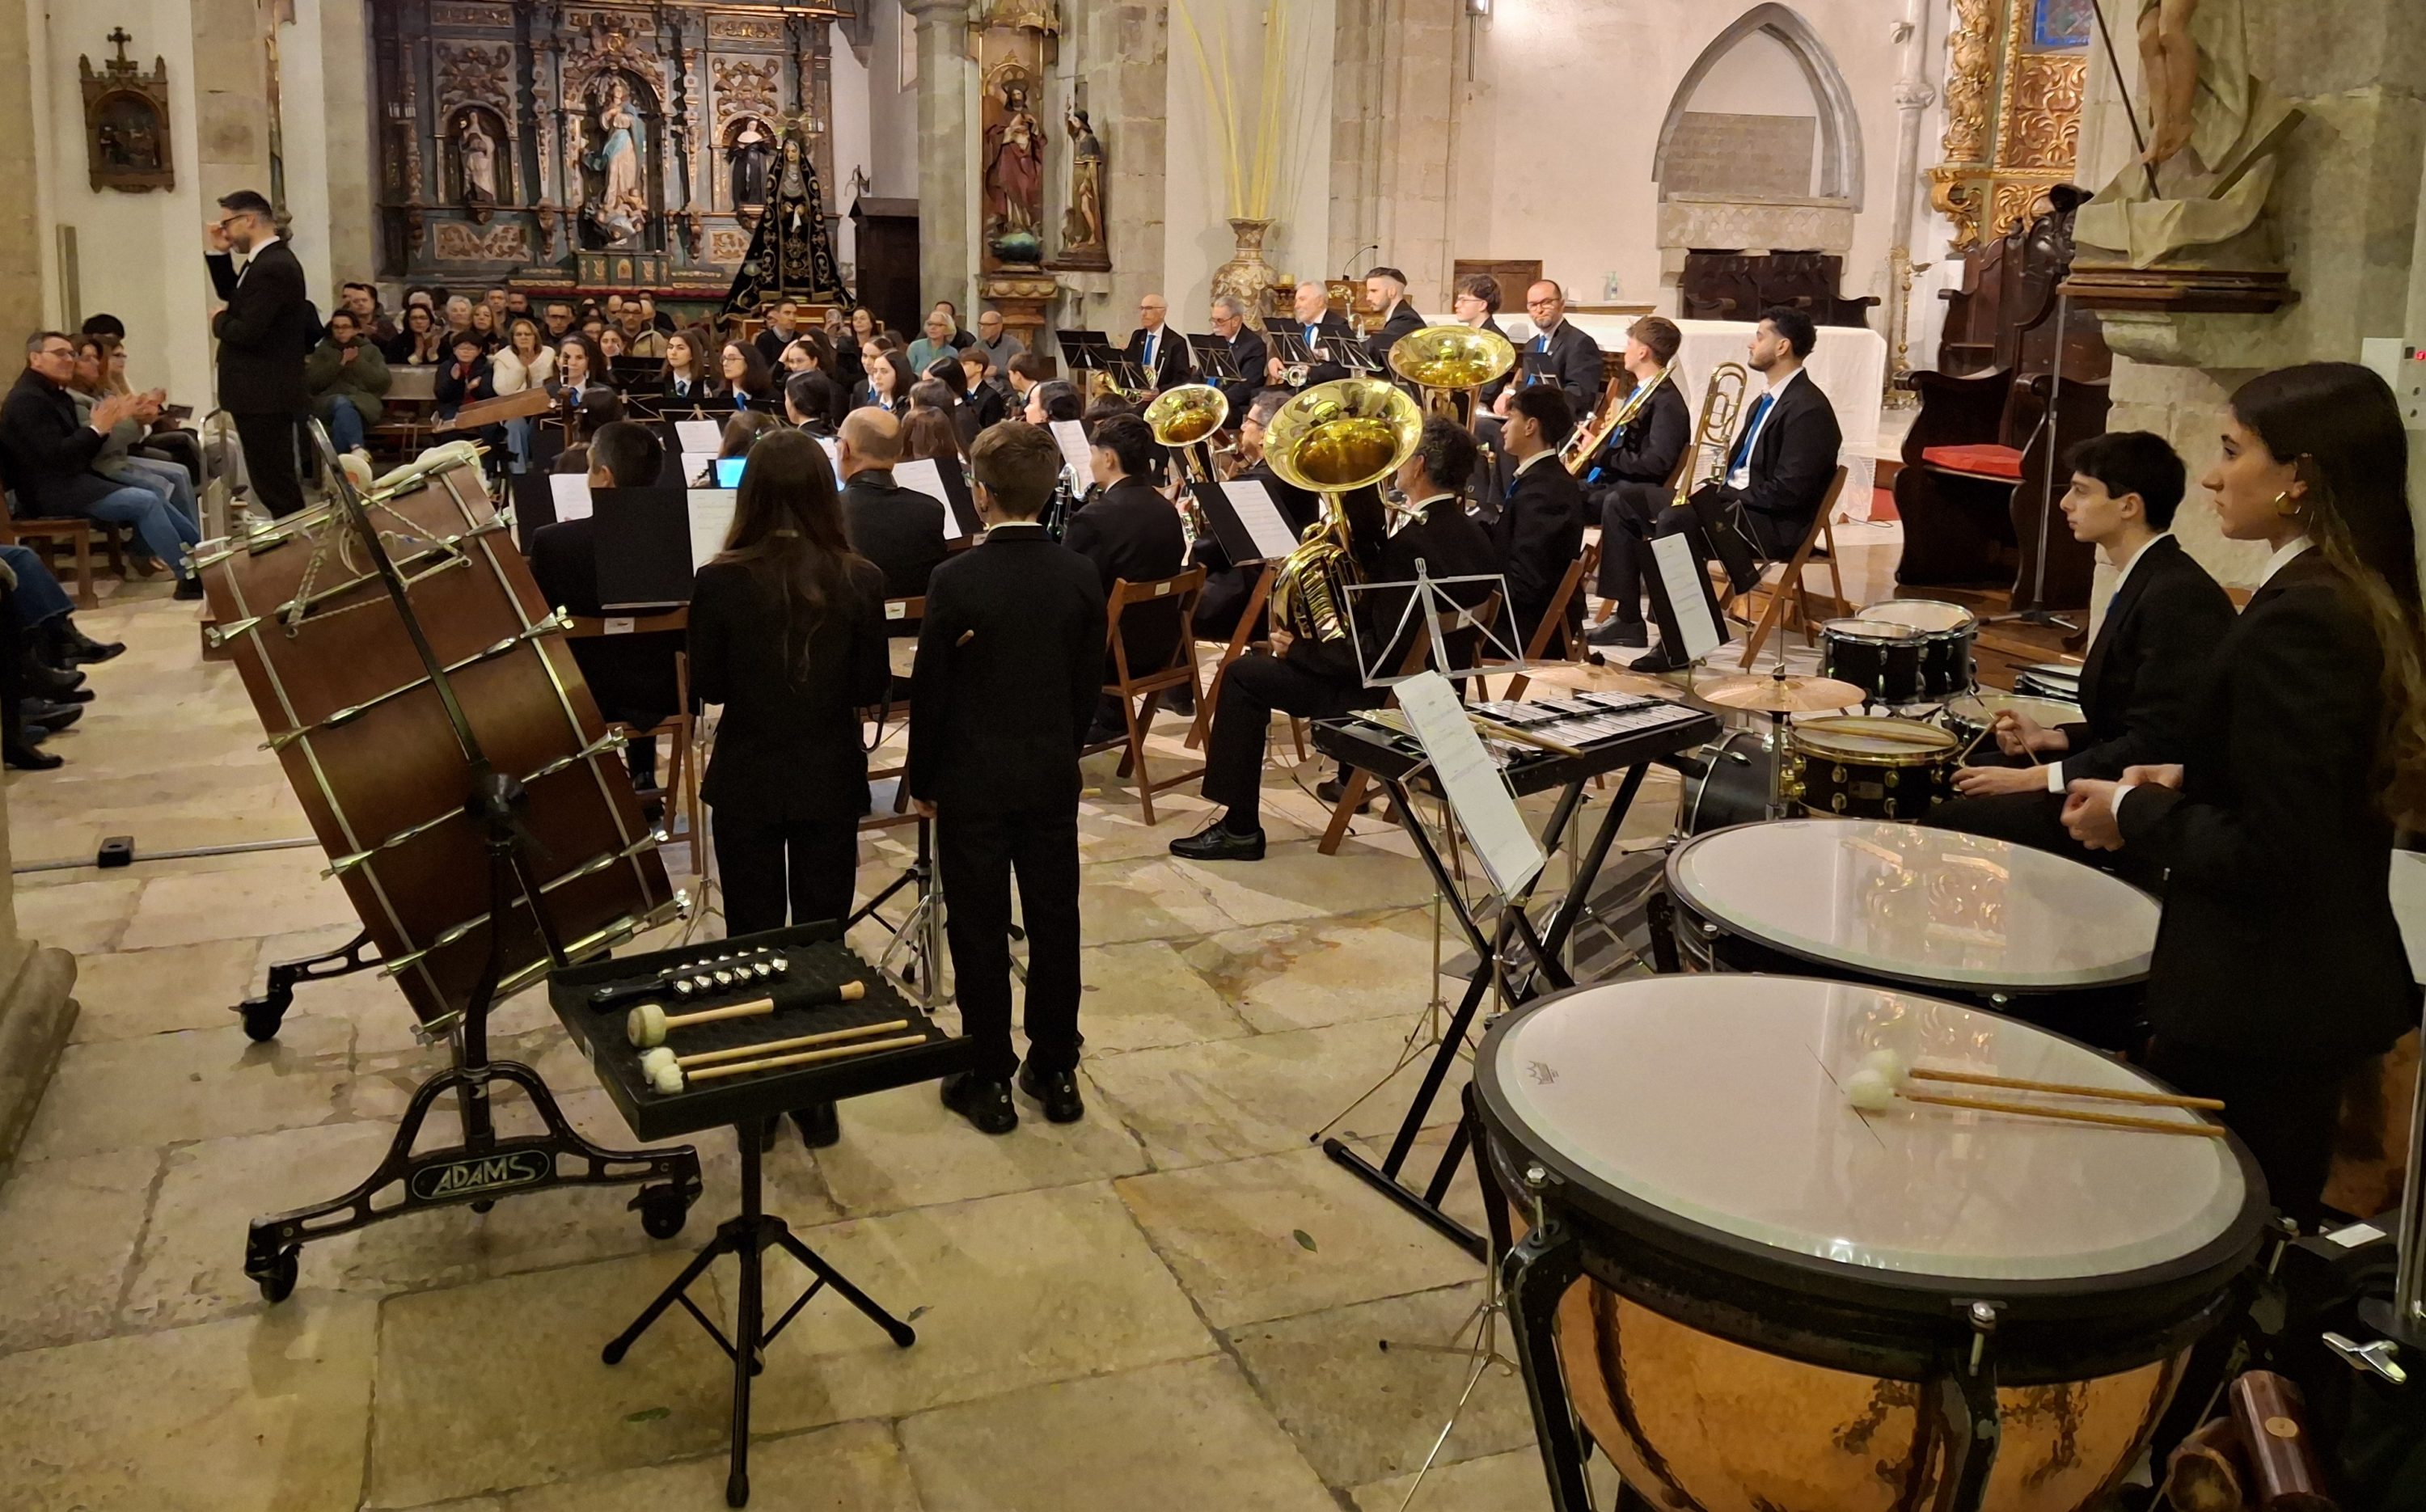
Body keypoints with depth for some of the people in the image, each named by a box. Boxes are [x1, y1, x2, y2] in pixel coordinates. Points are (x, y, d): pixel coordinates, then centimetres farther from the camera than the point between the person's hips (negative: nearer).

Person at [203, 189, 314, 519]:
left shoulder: (273, 267, -20)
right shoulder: (267, 260, 12)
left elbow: (247, 331, -25)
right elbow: (231, 294, 23)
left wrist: (219, 322, -5)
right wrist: (219, 253, 10)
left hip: (264, 395, -10)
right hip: (265, 392, 10)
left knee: (274, 482, -7)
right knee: (274, 479, 17)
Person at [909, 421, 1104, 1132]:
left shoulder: (956, 580, -16)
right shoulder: (1081, 577, -4)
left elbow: (929, 690, -10)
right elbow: (1089, 683, 4)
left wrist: (923, 781, 2)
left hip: (973, 783, -3)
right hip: (1053, 777, 4)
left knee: (980, 933, 6)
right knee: (1054, 923, 12)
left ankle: (989, 1081, 15)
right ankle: (1056, 1071, 22)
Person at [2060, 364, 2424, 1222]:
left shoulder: (2296, 617, -22)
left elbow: (2270, 854, -24)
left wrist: (2134, 812, -10)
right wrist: (2187, 786, 8)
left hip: (2259, 1005, -10)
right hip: (2324, 986, 10)